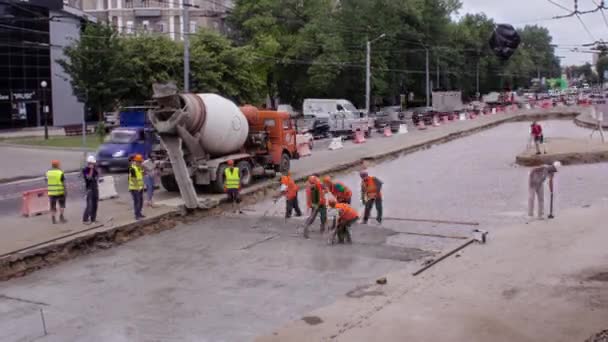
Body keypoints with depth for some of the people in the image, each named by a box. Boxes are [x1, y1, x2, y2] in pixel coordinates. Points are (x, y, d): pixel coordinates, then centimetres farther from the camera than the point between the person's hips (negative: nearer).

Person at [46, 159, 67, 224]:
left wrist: (48, 190, 16)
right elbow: (63, 183, -10)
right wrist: (65, 191, -3)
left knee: (53, 206, 7)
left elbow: (47, 183, 7)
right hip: (60, 191, -3)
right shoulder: (60, 173, -9)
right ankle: (61, 217, 5)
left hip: (51, 192, 3)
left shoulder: (48, 173, 3)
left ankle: (53, 219, 6)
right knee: (62, 205, 12)